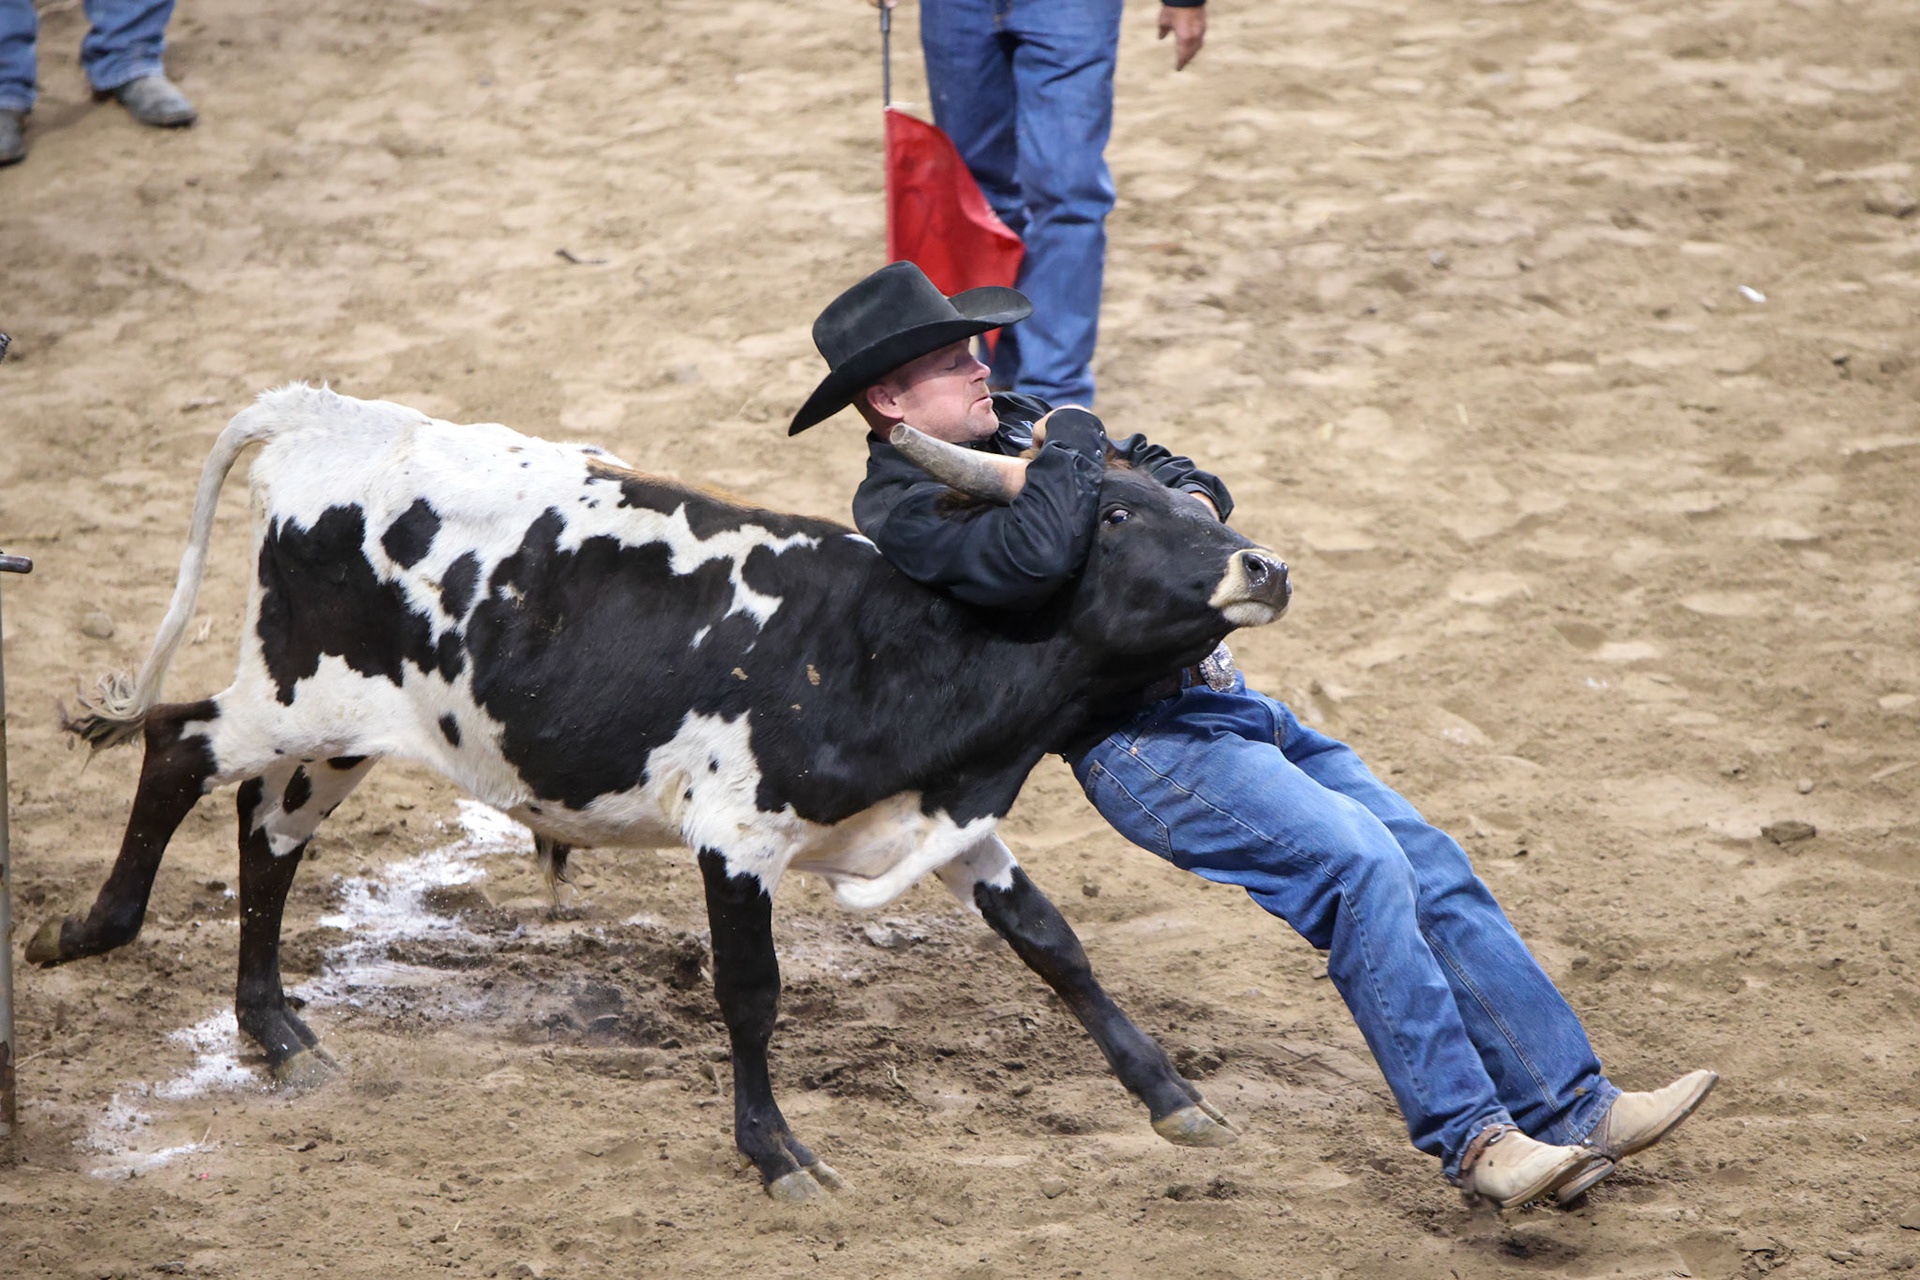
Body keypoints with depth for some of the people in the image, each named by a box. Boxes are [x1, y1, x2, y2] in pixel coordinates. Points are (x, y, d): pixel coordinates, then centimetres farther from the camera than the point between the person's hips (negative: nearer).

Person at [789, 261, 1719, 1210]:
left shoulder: (1009, 426, 17)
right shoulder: (901, 512, -9)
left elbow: (1150, 465, 29)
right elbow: (1037, 556, -29)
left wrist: (1194, 496, 5)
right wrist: (1070, 445, -10)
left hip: (1215, 697, 9)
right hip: (1139, 744, -9)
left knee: (1432, 867, 1)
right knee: (1357, 866, -24)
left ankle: (1570, 1108, 4)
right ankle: (1468, 1137, -20)